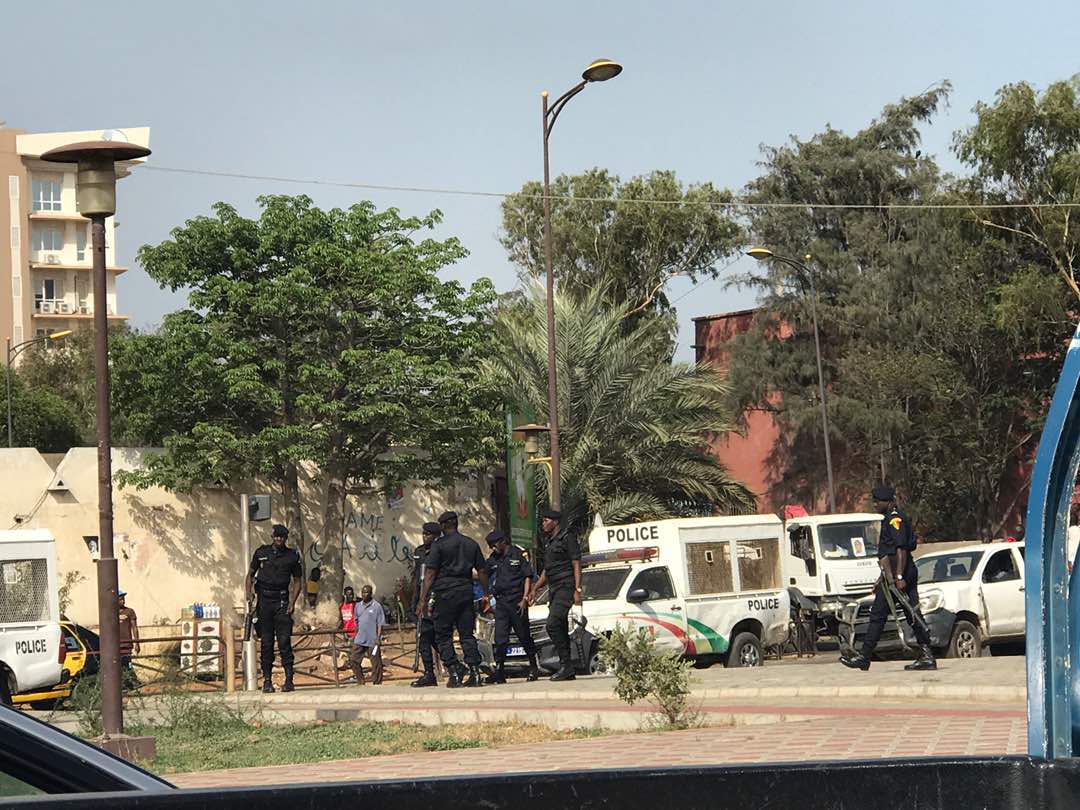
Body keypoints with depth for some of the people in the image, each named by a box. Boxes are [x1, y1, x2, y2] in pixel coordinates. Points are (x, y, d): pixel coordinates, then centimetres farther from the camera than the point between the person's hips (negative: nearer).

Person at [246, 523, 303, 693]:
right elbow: (250, 575, 14)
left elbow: (297, 582, 9)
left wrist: (292, 602, -3)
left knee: (284, 641, -9)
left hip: (282, 601, -1)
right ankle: (267, 680, 6)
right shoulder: (261, 553, 7)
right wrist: (248, 595, -1)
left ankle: (289, 679, -9)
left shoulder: (292, 556, 5)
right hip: (264, 600, 1)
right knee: (266, 642, 2)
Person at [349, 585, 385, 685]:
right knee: (353, 660, 4)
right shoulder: (358, 606, 12)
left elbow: (380, 624, -6)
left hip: (373, 640, -6)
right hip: (360, 639, 6)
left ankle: (377, 683, 8)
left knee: (375, 662, -1)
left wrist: (378, 638, -12)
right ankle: (360, 681, 14)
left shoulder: (376, 606, -5)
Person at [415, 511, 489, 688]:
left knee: (443, 635, 3)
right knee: (467, 634, 7)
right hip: (466, 591, 4)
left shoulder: (439, 545, -3)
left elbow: (430, 573, -7)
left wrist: (423, 600, -7)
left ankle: (454, 671, -8)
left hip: (445, 593, -4)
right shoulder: (471, 544, 11)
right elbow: (482, 571, 12)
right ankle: (474, 672, -2)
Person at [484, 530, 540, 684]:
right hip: (501, 603, 4)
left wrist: (525, 599, -10)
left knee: (524, 636, 4)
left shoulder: (518, 555, -2)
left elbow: (528, 577, -3)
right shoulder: (493, 560, 12)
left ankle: (533, 667, 17)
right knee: (500, 638, -4)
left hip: (517, 602, -4)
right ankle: (499, 670, -5)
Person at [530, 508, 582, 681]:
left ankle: (566, 665, -19)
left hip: (565, 587, -9)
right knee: (560, 629, 6)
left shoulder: (567, 538, -5)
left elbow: (576, 565, -11)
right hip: (553, 589, 9)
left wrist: (577, 590, -18)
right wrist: (535, 589, 24)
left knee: (553, 625, -20)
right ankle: (567, 669, 7)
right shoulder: (550, 543, 22)